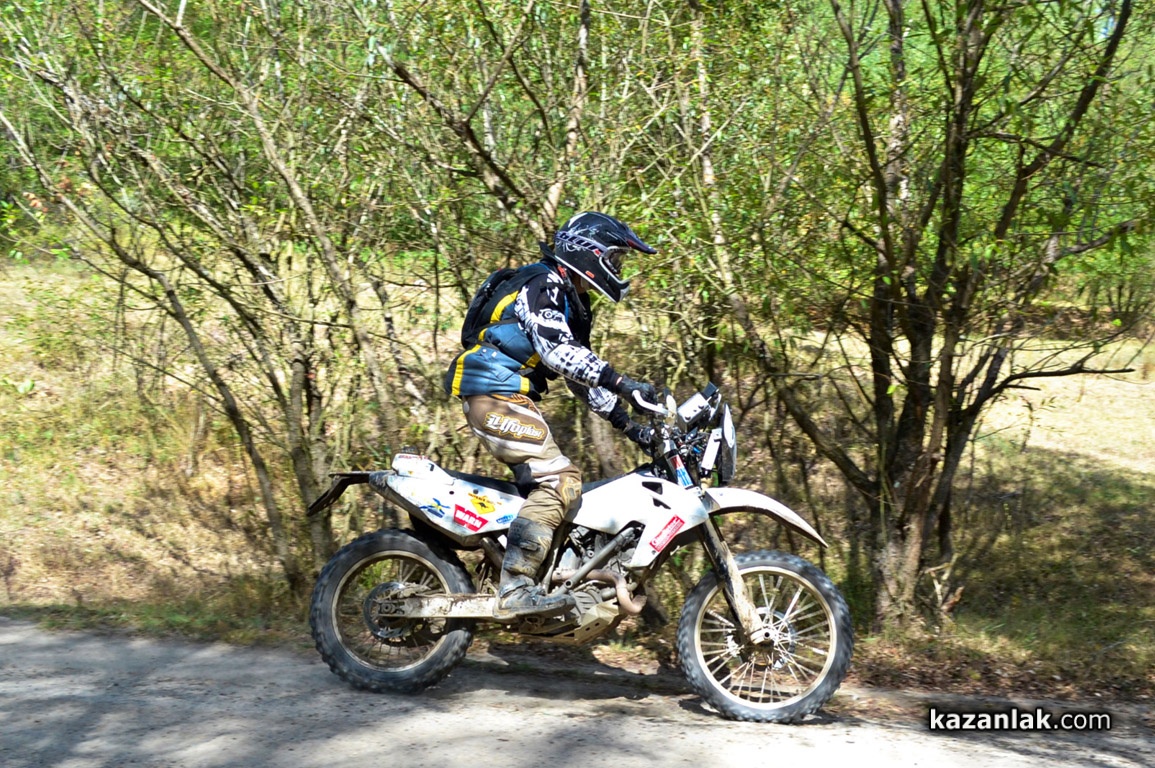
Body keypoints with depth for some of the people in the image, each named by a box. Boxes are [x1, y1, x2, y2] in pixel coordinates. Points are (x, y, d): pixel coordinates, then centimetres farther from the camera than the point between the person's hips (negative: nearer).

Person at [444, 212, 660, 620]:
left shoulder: (571, 302, 20)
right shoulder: (542, 285, -11)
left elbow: (581, 371, 21)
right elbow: (556, 350, -27)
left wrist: (629, 424, 13)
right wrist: (624, 383, -34)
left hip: (512, 398, 11)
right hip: (494, 396, -11)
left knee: (554, 482, 9)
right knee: (558, 480, -20)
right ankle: (514, 590, -26)